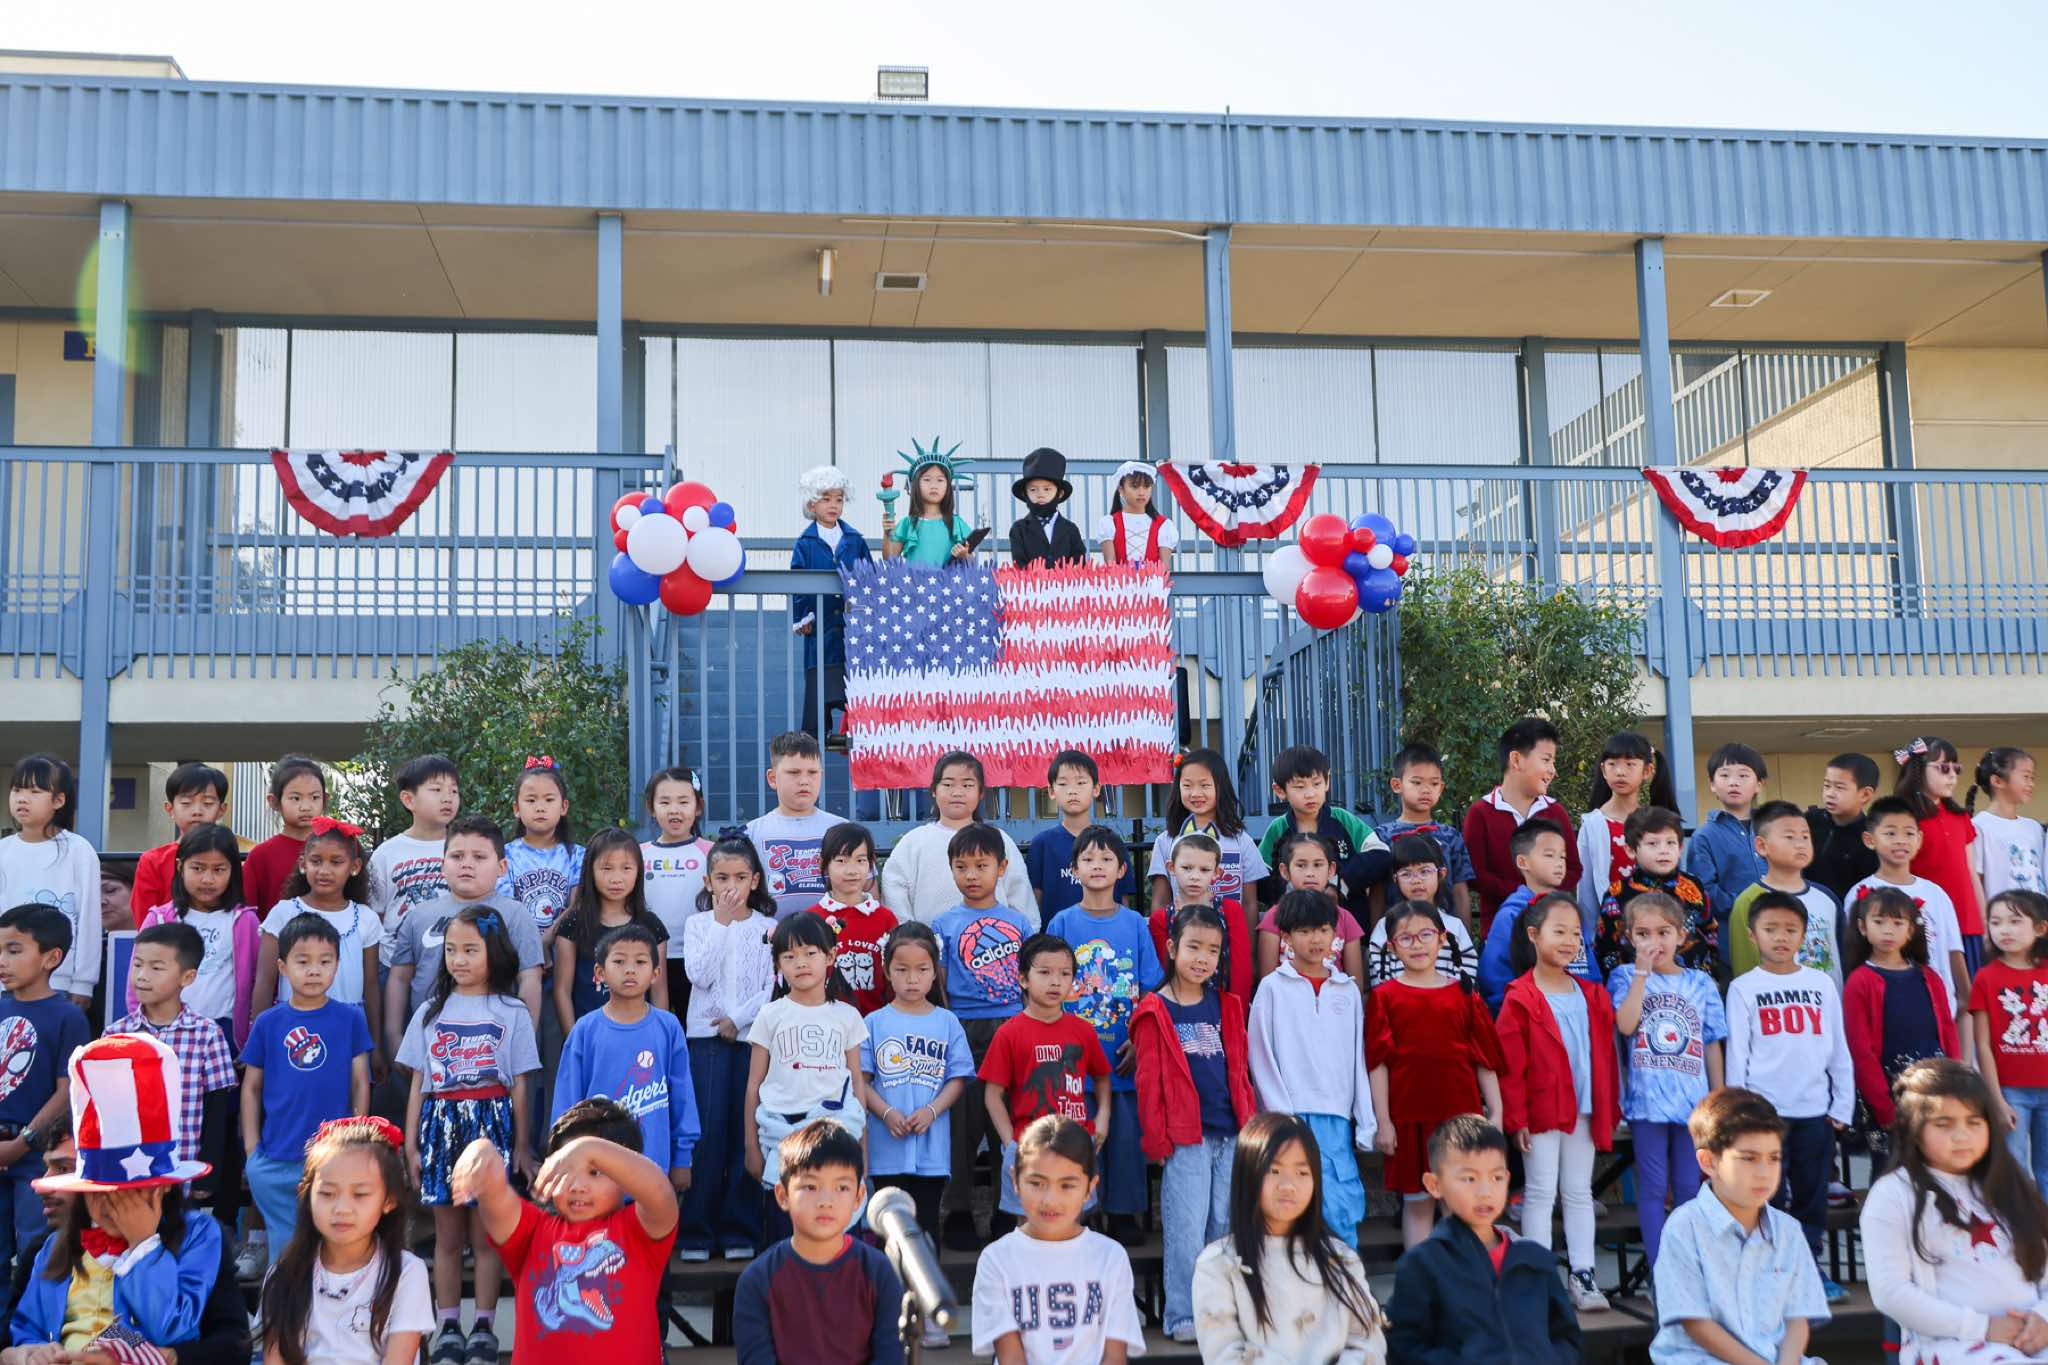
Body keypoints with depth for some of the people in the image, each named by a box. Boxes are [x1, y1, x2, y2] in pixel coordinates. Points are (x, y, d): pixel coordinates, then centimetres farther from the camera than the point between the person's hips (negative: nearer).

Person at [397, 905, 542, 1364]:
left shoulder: (511, 1012, 1)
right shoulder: (431, 1011, 8)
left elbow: (520, 1086, 2)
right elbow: (418, 1084, 9)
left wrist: (521, 1146, 1)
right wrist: (411, 1143, 5)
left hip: (490, 1124, -2)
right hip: (440, 1124, 2)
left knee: (485, 1235, 1)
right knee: (447, 1236, 7)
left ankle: (483, 1327, 11)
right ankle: (448, 1327, 16)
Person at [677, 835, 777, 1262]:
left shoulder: (768, 928, 6)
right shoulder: (697, 924, 7)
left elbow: (774, 987, 0)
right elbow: (699, 976, -8)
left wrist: (739, 1018, -12)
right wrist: (721, 923, -10)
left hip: (752, 1036, 0)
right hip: (705, 1035, 0)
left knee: (747, 1131, -1)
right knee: (705, 1131, -5)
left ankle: (740, 1231, 6)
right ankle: (696, 1231, 2)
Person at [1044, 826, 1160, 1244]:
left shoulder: (1135, 924, 5)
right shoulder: (1063, 923, 2)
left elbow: (1150, 990, 5)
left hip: (1125, 1053, 1)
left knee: (1126, 1131, 3)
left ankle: (1124, 1215, 16)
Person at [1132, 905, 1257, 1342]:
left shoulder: (1226, 1007, 12)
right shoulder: (1155, 1012, -3)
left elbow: (1240, 1070, 15)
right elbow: (1148, 1080, -5)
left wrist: (1250, 1123, 9)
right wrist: (1155, 1138, -8)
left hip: (1230, 1134, 5)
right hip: (1185, 1137, -5)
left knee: (1226, 1224, 10)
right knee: (1186, 1228, -3)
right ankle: (1182, 1315, 6)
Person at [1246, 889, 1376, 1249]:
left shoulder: (1348, 990, 13)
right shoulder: (1273, 987, 2)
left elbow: (1358, 1058, 13)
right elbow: (1261, 1058, 0)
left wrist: (1366, 1122, 7)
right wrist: (1283, 1118, -7)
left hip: (1337, 1116, 4)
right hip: (1293, 1115, -4)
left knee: (1346, 1208, -2)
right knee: (1328, 1209, -11)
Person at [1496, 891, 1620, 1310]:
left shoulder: (1591, 995, 9)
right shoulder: (1521, 998, -9)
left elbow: (1605, 1054, 13)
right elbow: (1509, 1065, -10)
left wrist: (1610, 1106, 10)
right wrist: (1516, 1118, -12)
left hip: (1584, 1111, 5)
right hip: (1541, 1110, -5)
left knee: (1579, 1193, 11)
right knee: (1540, 1193, 1)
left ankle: (1582, 1275, 16)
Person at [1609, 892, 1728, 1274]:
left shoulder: (1700, 983, 9)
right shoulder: (1626, 977, 4)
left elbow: (1712, 1044, 11)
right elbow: (1625, 1024, -14)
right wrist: (1642, 972, -12)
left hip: (1692, 1100, 2)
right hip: (1646, 1099, -2)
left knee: (1689, 1186, 7)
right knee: (1653, 1186, 1)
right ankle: (1658, 1269, 6)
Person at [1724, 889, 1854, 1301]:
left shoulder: (1822, 984, 9)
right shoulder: (1744, 988, 2)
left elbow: (1838, 1050, 10)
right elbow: (1737, 1054, 0)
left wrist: (1842, 1104, 5)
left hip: (1815, 1110, 3)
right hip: (1765, 1110, -3)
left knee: (1812, 1194, 9)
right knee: (1768, 1195, 0)